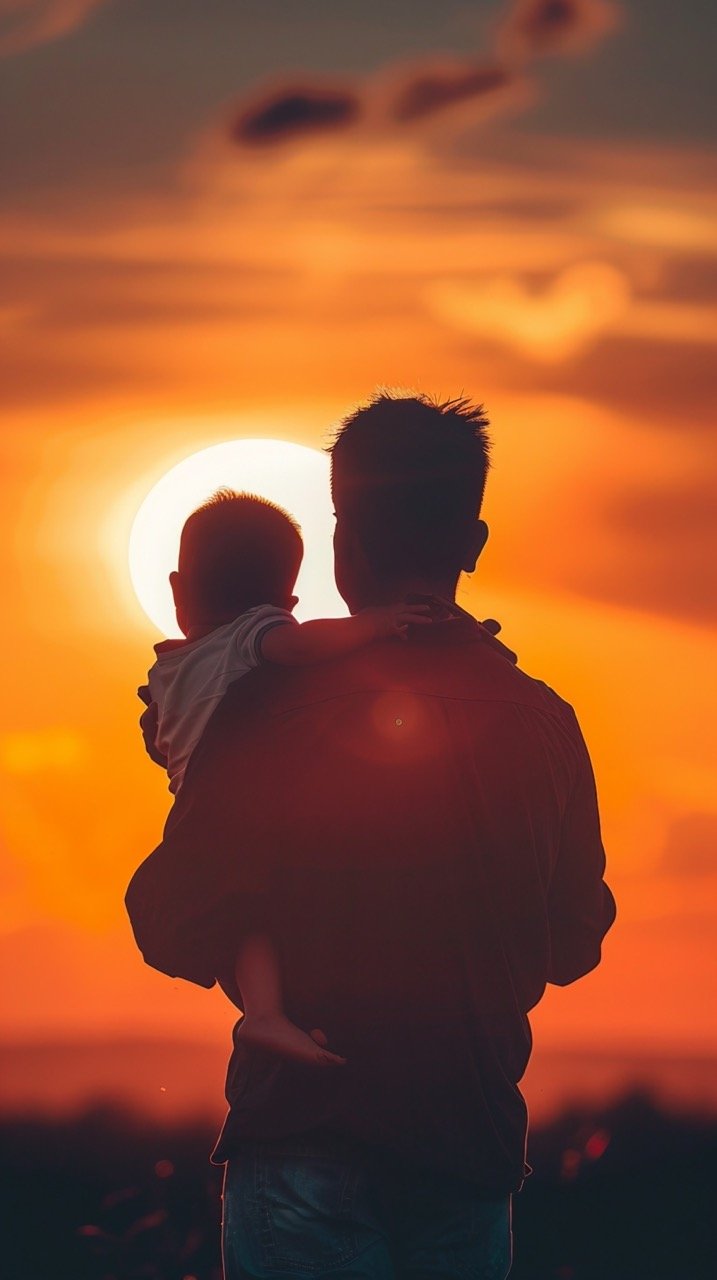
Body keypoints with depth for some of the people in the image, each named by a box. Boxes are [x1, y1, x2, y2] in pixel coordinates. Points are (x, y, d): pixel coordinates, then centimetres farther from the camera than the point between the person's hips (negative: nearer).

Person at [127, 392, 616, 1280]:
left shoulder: (272, 713, -13)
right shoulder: (544, 724, -1)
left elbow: (175, 935, -9)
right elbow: (575, 946, 10)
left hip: (303, 1133, -3)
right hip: (474, 1134, 4)